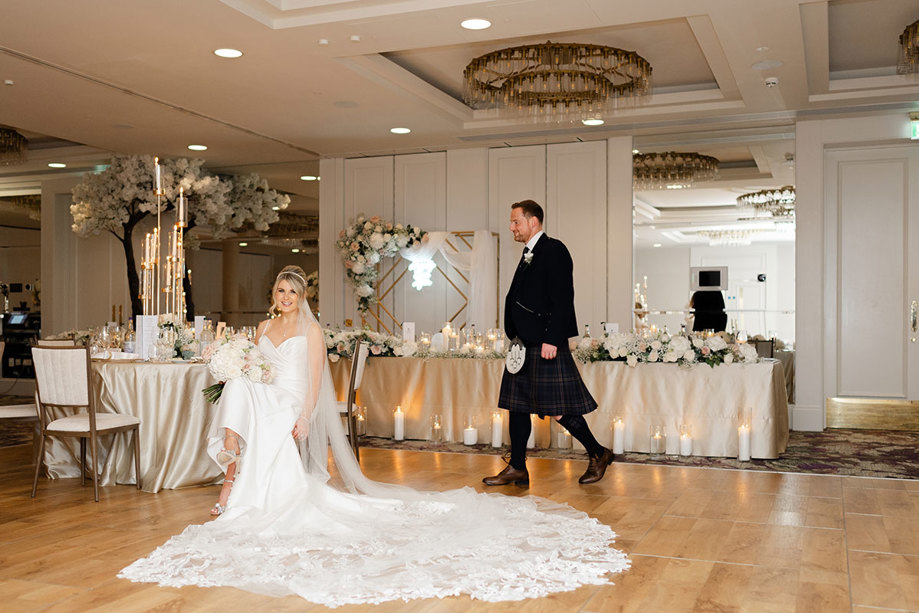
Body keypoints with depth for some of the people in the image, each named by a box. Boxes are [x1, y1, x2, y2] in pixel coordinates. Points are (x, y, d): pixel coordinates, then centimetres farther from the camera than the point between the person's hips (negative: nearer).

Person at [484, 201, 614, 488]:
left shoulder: (554, 250, -10)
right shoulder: (528, 254, 19)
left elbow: (562, 299, -17)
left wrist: (551, 340, -22)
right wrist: (514, 337, 15)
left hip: (546, 344, -10)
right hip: (524, 345, 10)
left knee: (557, 408, -6)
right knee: (516, 404, 10)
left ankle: (598, 454, 12)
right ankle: (517, 468, 17)